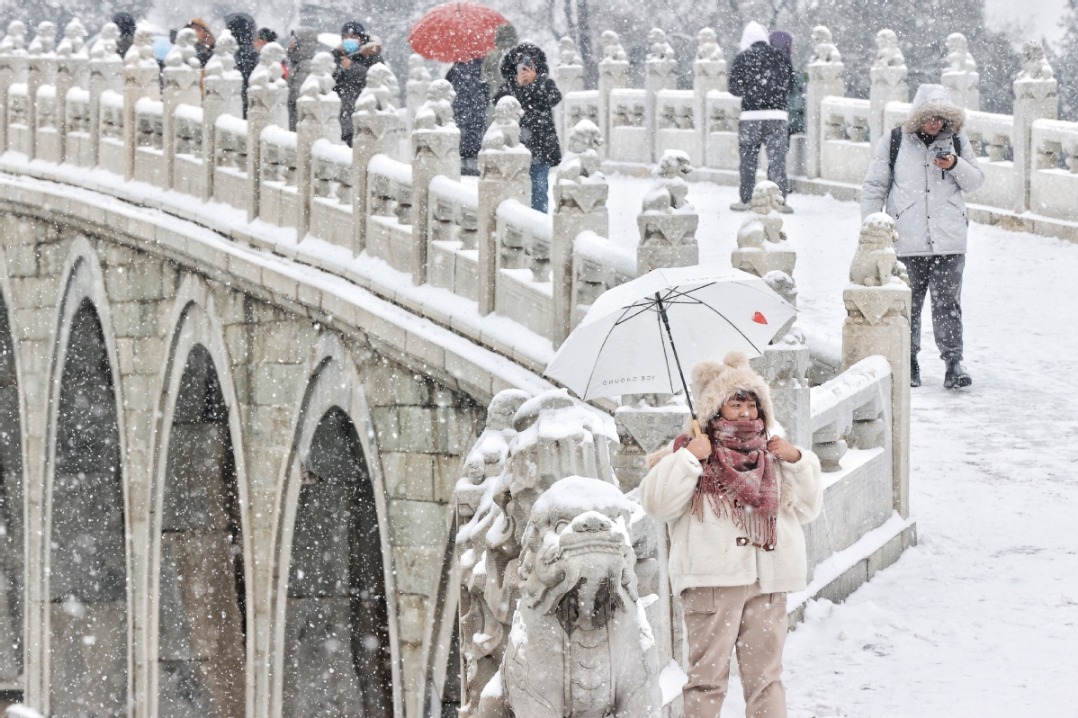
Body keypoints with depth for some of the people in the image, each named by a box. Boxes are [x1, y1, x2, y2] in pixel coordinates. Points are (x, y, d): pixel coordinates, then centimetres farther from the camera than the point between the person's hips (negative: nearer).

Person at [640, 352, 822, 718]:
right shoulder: (693, 452, 3)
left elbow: (808, 507, 19)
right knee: (708, 673, -5)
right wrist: (688, 458, -14)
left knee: (765, 672, 7)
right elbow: (658, 504, -8)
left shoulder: (772, 455, 18)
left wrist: (797, 461, 6)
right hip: (712, 578, -4)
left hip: (767, 580, 4)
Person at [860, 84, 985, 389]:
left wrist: (955, 166, -9)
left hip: (949, 241, 1)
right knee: (907, 304, 4)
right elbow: (873, 187, 7)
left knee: (948, 303, -2)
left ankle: (953, 363, -2)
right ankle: (908, 362, 15)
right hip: (906, 243, -1)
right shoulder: (893, 142, 2)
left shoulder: (957, 141, 8)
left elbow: (976, 180, 12)